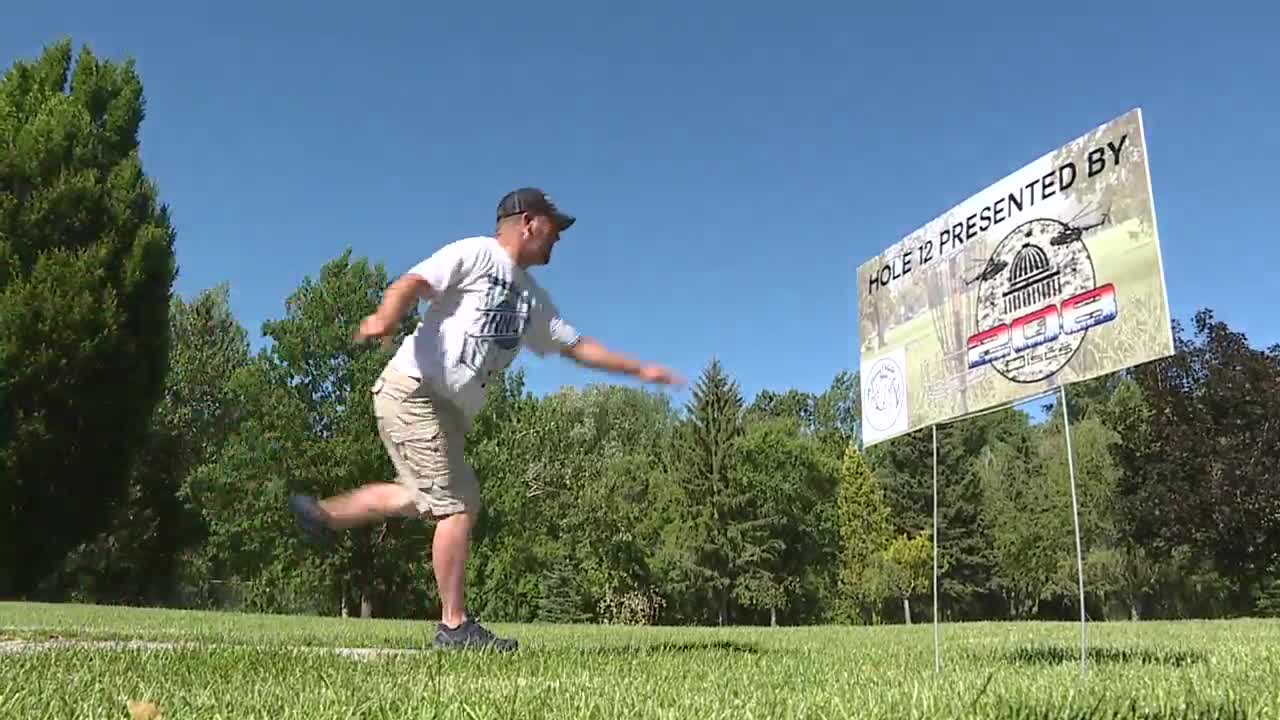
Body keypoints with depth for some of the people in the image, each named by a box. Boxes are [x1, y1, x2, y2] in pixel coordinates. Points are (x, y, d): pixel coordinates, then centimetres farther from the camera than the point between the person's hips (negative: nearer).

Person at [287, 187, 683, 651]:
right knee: (458, 506, -10)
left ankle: (324, 514, 36)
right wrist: (385, 317, -40)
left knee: (427, 499, 17)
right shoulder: (476, 254, -4)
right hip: (412, 390, -9)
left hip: (452, 412, 9)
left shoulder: (533, 299, 20)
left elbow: (577, 347, 26)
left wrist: (639, 369, 22)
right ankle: (455, 626, -1)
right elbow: (413, 283, -18)